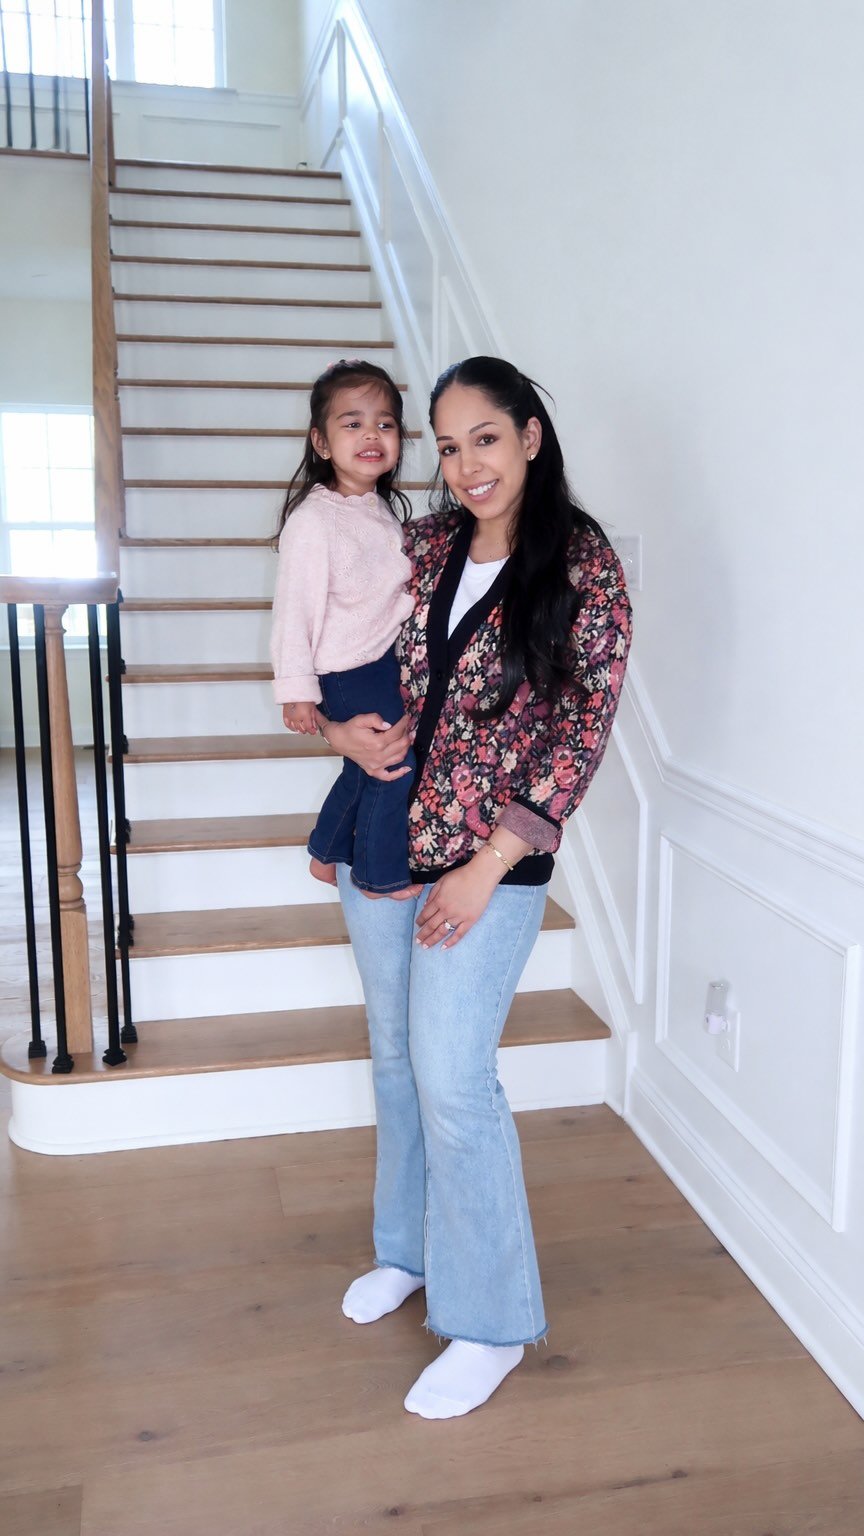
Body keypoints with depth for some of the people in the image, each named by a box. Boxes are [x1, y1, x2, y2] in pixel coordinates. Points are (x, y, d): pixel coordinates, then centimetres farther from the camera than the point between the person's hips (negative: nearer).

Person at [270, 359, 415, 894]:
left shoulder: (386, 508, 5)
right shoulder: (313, 520, -21)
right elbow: (295, 607, -20)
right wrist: (296, 688, -19)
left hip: (390, 661, 9)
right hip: (350, 672, -9)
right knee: (395, 765, -4)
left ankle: (327, 854, 39)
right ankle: (383, 877, 14)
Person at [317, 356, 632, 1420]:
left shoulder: (583, 566, -9)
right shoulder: (423, 546, 5)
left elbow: (581, 733, -11)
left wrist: (486, 869, -15)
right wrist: (342, 730, -6)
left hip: (489, 862, -5)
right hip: (379, 843, 6)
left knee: (451, 1079, -4)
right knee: (395, 1056, 16)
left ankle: (490, 1321, 17)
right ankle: (408, 1250, 39)